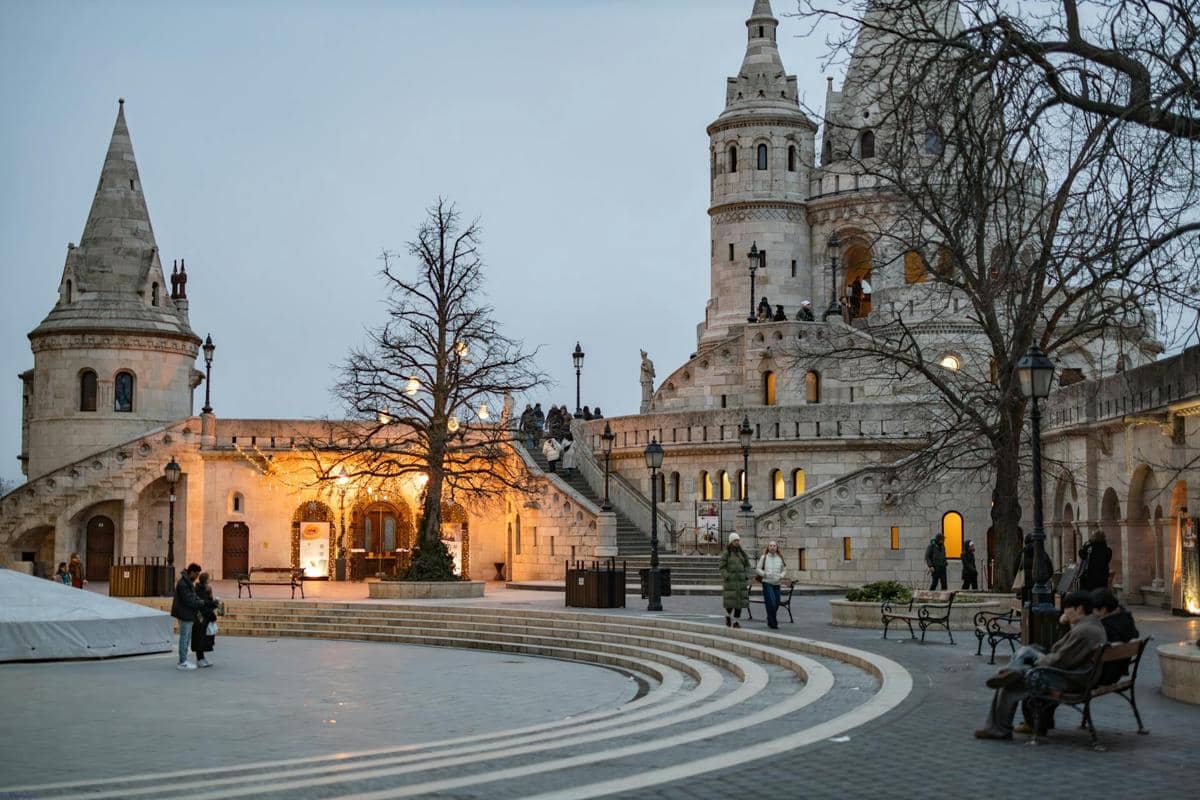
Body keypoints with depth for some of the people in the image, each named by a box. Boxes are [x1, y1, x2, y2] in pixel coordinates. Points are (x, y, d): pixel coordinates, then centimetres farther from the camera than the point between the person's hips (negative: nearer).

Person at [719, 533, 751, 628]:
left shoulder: (742, 553, 9)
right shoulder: (726, 553, -4)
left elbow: (747, 565, 15)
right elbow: (722, 567, -5)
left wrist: (747, 575, 1)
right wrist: (726, 576, -16)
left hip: (741, 580, 4)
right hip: (730, 580, -4)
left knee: (740, 600, -1)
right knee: (730, 601, -8)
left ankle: (735, 621, 8)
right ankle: (727, 616, 21)